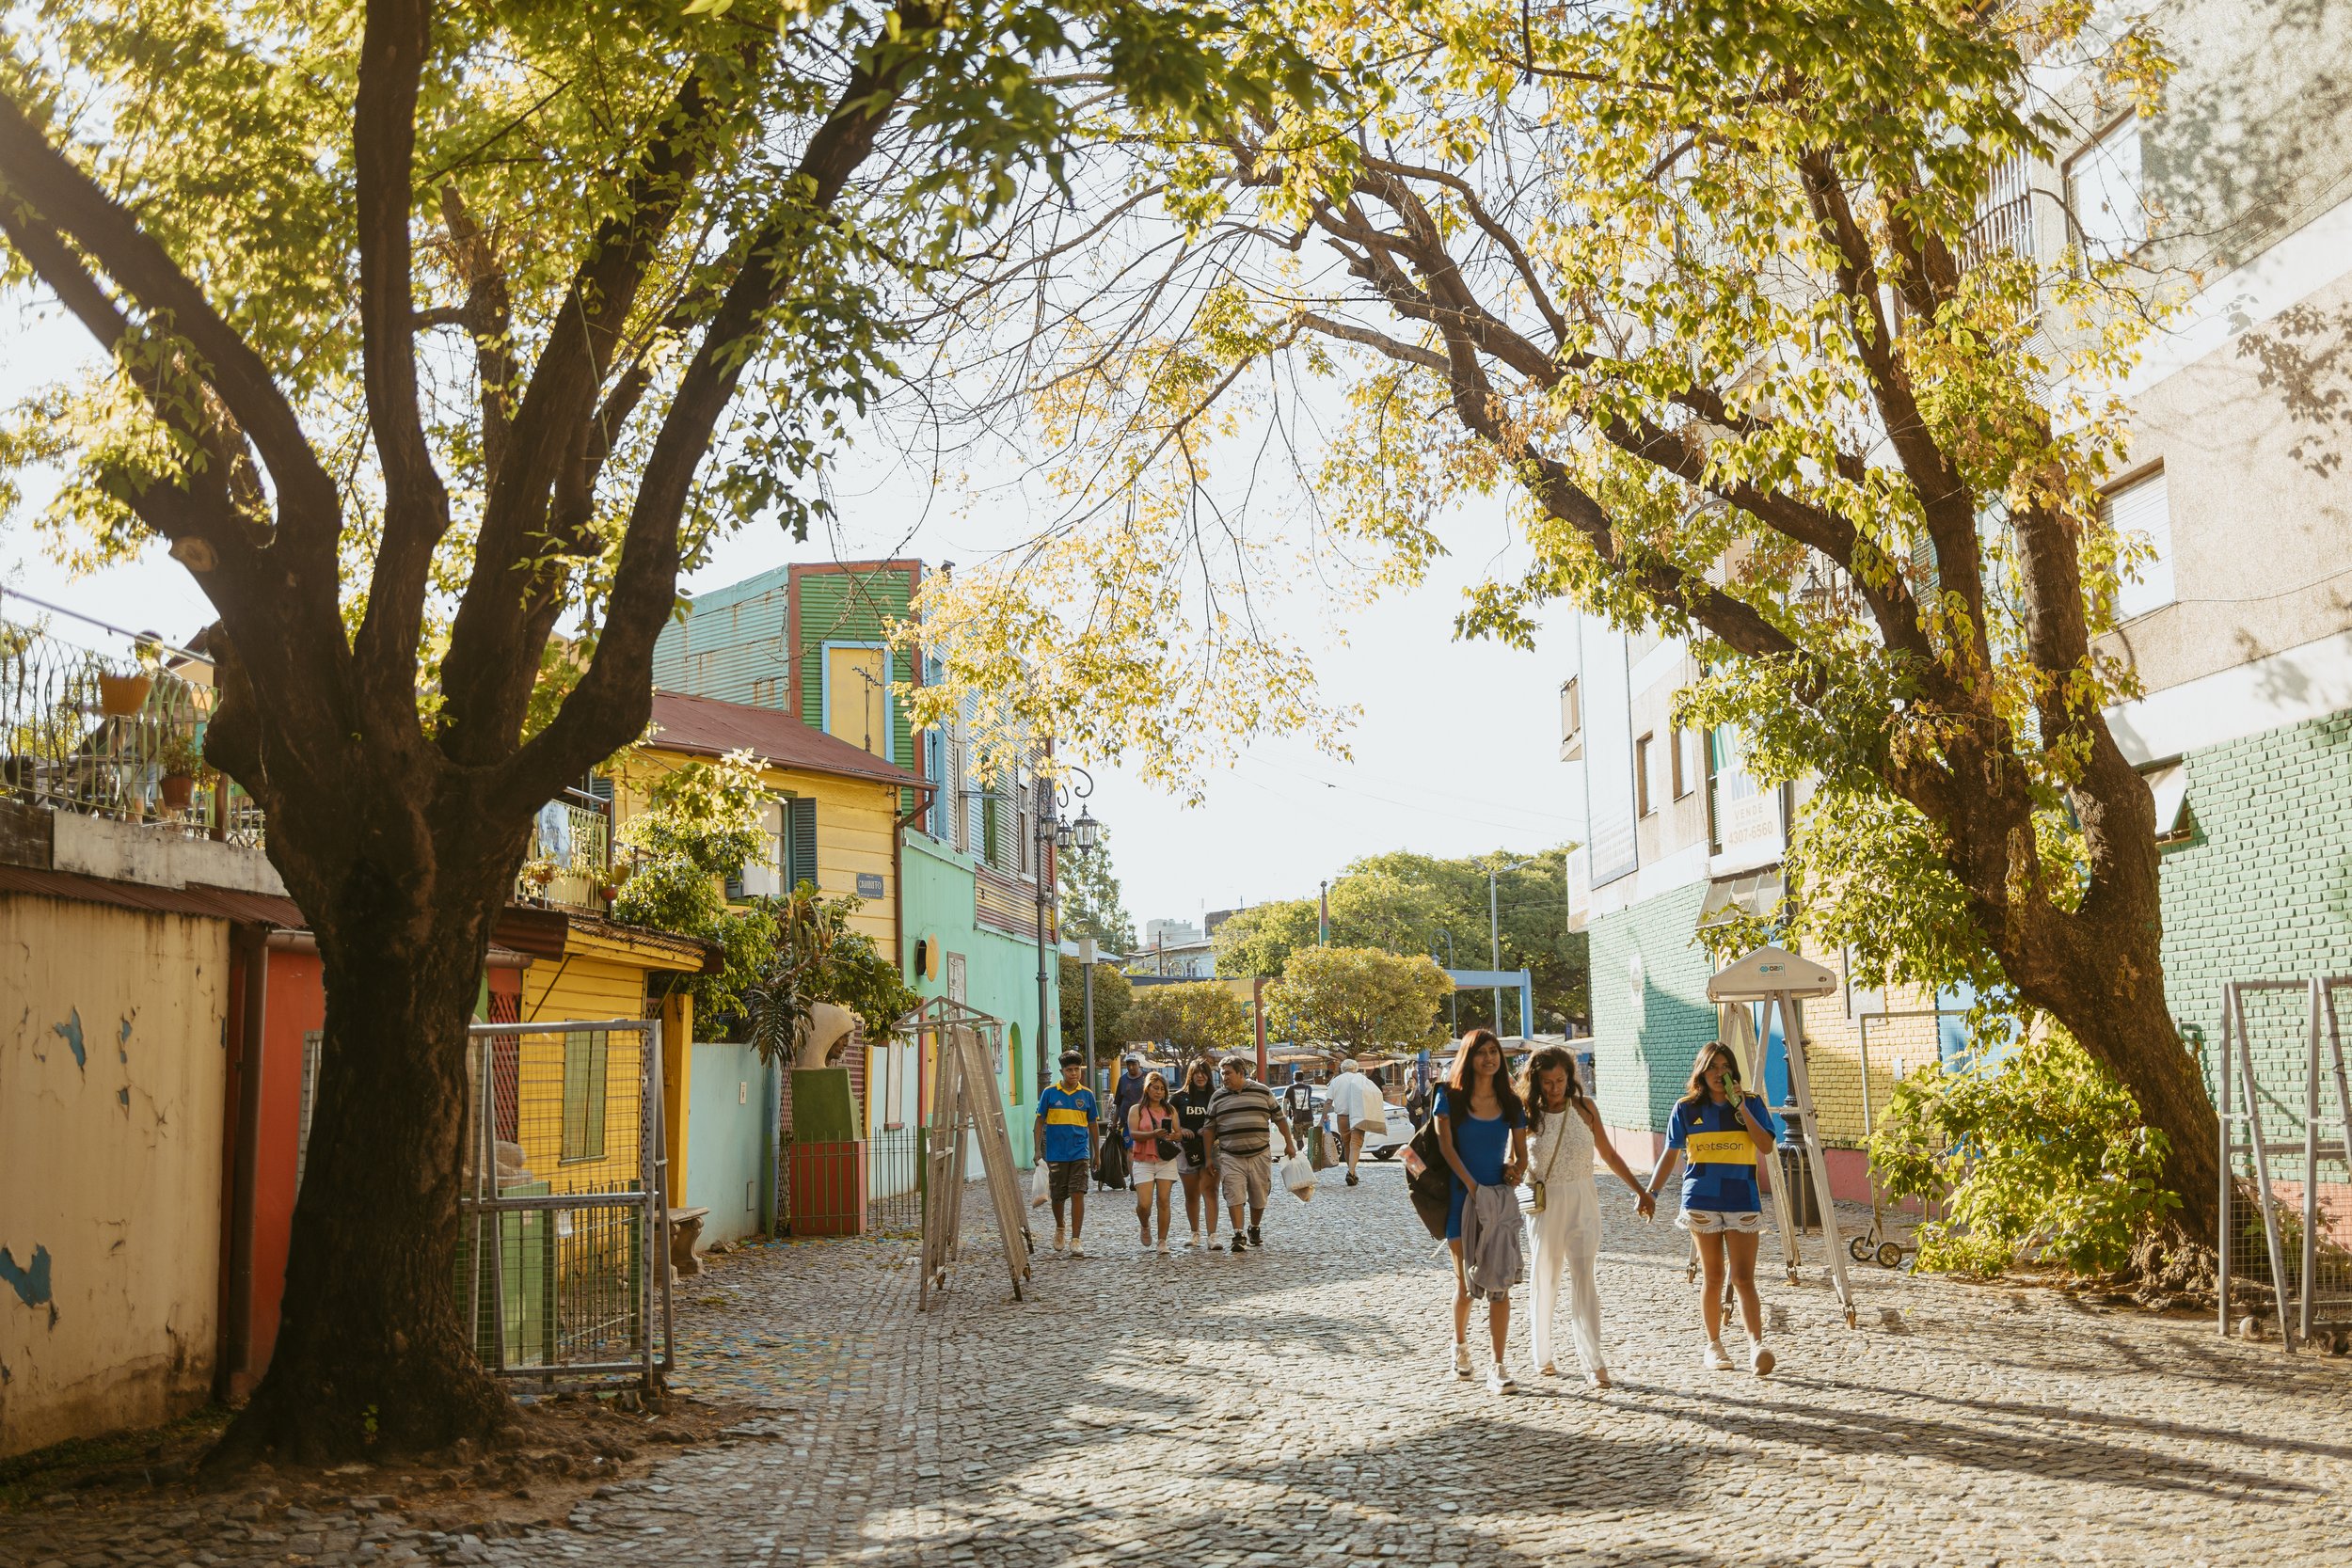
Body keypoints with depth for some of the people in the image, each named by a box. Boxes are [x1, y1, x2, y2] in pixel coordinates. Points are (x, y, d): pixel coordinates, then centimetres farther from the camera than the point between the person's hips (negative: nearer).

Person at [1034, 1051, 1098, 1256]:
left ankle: (1076, 1240, -7)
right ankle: (1059, 1229, 37)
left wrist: (1096, 1154, 14)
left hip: (1080, 1153, 0)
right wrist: (1037, 1149, -2)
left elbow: (1092, 1124, 12)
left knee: (1078, 1195, -10)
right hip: (1055, 1153, 0)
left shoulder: (1087, 1095, 4)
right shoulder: (1050, 1093, -1)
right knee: (1057, 1196, 10)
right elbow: (1040, 1121, 4)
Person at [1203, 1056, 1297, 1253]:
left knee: (1259, 1198, 9)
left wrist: (1289, 1143, 9)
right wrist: (1209, 1157, 8)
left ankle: (1255, 1230, 30)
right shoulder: (1217, 1098, 6)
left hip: (1260, 1155, 0)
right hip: (1230, 1158, 0)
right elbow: (1210, 1128, 10)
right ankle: (1238, 1236, -9)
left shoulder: (1262, 1092, 3)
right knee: (1234, 1196, -11)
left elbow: (1279, 1118, 10)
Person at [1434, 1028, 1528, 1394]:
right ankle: (1460, 1345, 34)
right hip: (1461, 1198, -2)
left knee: (1499, 1284, -3)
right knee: (1465, 1282, 7)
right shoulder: (1450, 1098, -1)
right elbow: (1446, 1146, -10)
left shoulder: (1511, 1103, 6)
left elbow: (1521, 1155, 12)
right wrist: (1473, 1186, -20)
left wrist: (1515, 1169, -10)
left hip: (1500, 1200, 2)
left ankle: (1500, 1369, -1)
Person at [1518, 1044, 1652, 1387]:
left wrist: (1640, 1190, 11)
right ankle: (1542, 1355, 24)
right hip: (1545, 1202, 0)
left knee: (1584, 1277, -8)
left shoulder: (1584, 1107, 1)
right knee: (1545, 1278, 8)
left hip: (1582, 1199, 1)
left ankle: (1594, 1362, -10)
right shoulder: (1528, 1115, -3)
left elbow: (1609, 1154, 10)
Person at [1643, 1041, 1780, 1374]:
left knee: (1743, 1277, -9)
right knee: (1713, 1277, 5)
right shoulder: (1686, 1108, 6)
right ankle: (1714, 1345, 17)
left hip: (1742, 1201, -1)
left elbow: (1766, 1146, -7)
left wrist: (1742, 1108, -14)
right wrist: (1650, 1191, 1)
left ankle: (1756, 1346, -15)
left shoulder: (1751, 1104, 5)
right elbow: (1671, 1154, 10)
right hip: (1702, 1200, 1)